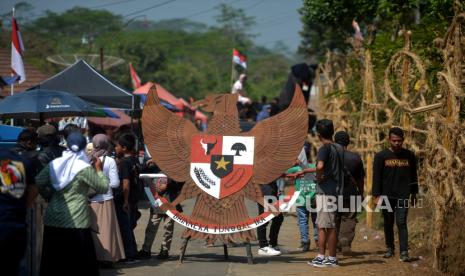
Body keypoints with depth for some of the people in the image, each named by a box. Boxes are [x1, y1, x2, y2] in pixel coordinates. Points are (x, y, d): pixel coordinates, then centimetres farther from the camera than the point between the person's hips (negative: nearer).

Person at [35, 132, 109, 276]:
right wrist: (99, 169, 9)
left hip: (52, 221, 5)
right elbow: (103, 188, -4)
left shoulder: (54, 164, 4)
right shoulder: (85, 168, -10)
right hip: (76, 223, -5)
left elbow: (38, 182, 3)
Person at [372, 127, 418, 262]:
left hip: (403, 196, -1)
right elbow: (377, 177, 0)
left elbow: (413, 176, 15)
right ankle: (389, 248, 23)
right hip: (387, 196, 1)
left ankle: (404, 252, -11)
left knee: (401, 223, -9)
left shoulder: (409, 156, 7)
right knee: (388, 224, 9)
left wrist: (414, 193, 13)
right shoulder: (381, 156, 1)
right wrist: (377, 195, -6)